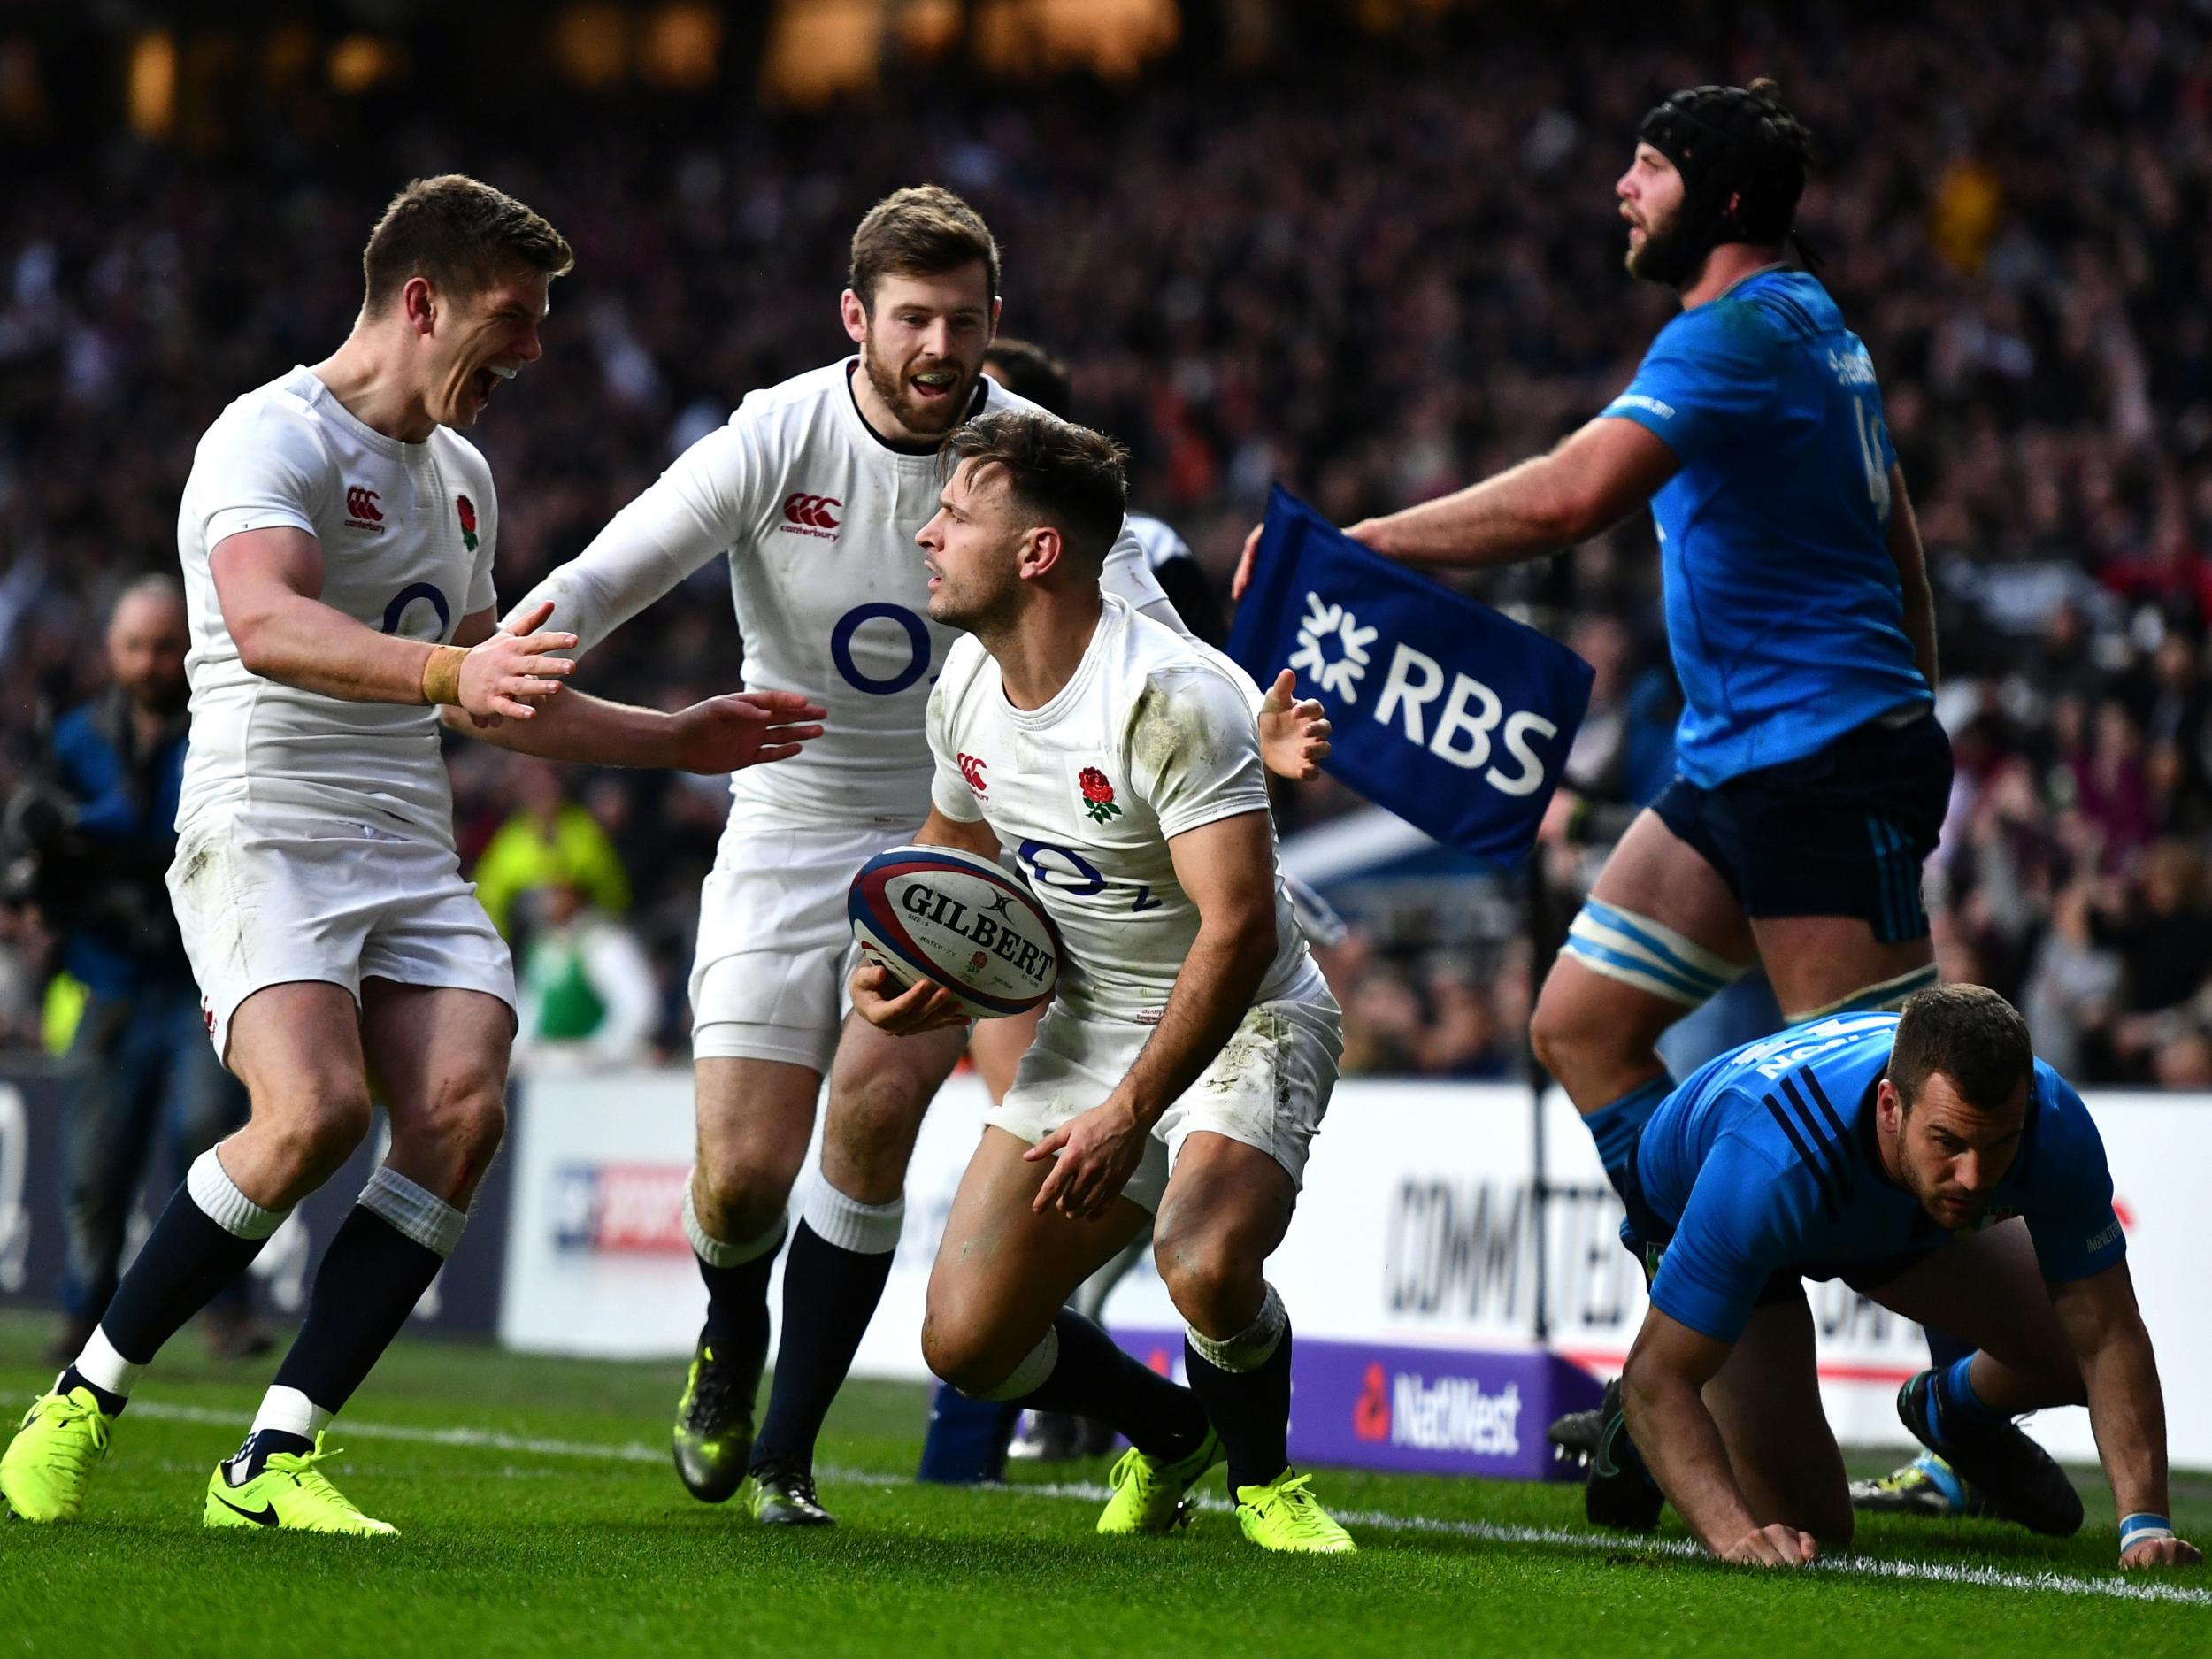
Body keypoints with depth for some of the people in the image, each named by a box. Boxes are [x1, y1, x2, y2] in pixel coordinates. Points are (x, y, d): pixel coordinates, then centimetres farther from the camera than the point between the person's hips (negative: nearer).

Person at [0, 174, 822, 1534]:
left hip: (413, 855, 7)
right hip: (265, 832, -7)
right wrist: (450, 669, -42)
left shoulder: (462, 477, 21)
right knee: (315, 1112, -28)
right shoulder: (275, 437, -7)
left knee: (462, 1111, -18)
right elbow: (266, 623, -28)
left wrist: (678, 740, 33)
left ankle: (277, 1459, -13)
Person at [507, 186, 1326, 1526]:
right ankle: (731, 1346, 32)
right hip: (790, 824, 0)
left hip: (956, 828, 0)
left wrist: (1246, 732, -36)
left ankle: (785, 1453, -2)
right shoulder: (775, 442, -13)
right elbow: (600, 579, -14)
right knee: (743, 1176, -7)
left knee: (874, 1108, -20)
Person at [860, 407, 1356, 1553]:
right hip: (1089, 1025, 7)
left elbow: (1239, 928, -31)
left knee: (1204, 1265, -35)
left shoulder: (1169, 697, -26)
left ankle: (1263, 1473, -1)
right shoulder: (965, 684, -1)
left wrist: (1127, 1116, -34)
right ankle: (1171, 1432, 27)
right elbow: (954, 839, 21)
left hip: (1238, 1027, -7)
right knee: (965, 1342, -3)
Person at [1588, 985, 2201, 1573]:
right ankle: (1643, 1441, 19)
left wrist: (2145, 1525, -37)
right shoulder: (1774, 1163, -48)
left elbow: (2108, 1338, -26)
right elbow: (1656, 1377, -42)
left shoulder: (2054, 1127, -36)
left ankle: (1956, 1409, 29)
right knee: (1809, 1524, -12)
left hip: (1894, 1217, 4)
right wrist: (1736, 1534, -57)